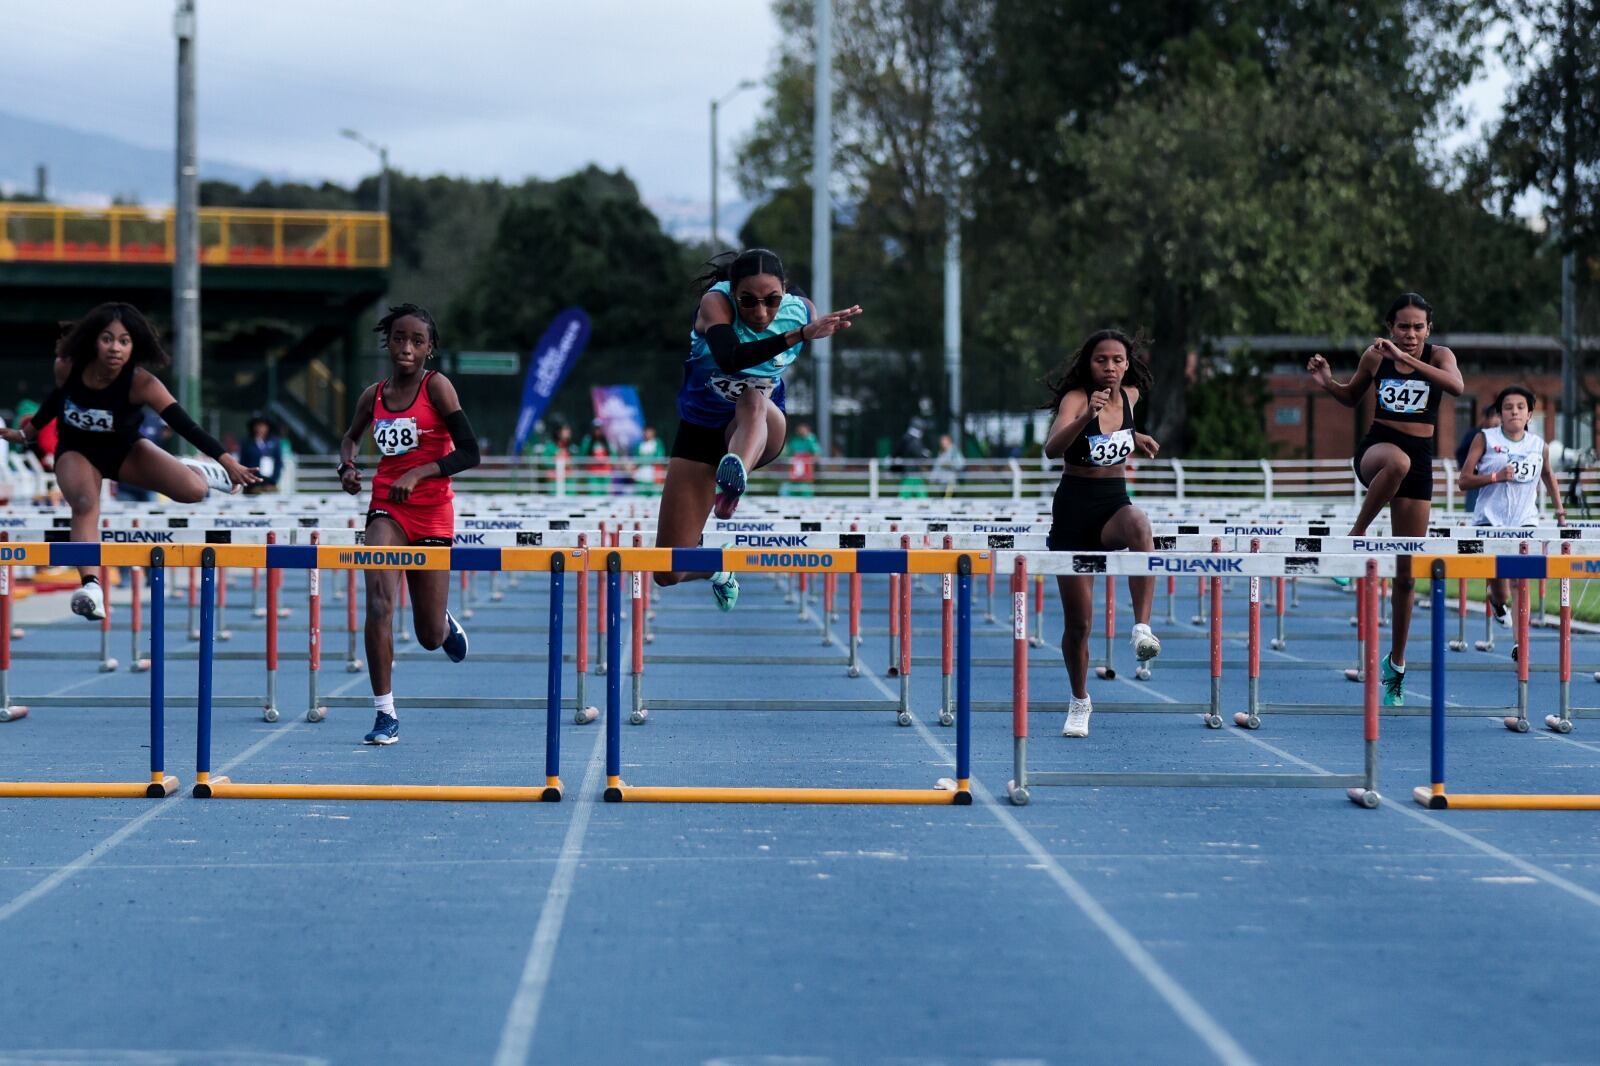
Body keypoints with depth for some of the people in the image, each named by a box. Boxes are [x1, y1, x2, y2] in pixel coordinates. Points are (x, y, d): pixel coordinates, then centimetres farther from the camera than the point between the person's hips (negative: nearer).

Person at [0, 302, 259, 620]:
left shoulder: (140, 383, -30)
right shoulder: (67, 367, -23)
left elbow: (184, 424, -37)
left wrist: (227, 462, -48)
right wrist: (28, 434, 15)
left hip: (125, 450, 0)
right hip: (77, 451, 0)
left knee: (192, 490, -19)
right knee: (85, 505, -33)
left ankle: (199, 470, 19)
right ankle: (90, 587, -45)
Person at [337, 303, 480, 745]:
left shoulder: (436, 387, -7)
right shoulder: (374, 395, 4)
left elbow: (469, 452, -13)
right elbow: (351, 437, 24)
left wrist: (419, 473, -24)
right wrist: (347, 466, 3)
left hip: (433, 514, -2)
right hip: (386, 509, 2)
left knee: (430, 638, 5)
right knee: (378, 599, -24)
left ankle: (445, 623, 46)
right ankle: (385, 714, -18)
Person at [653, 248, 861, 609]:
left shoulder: (801, 310, -14)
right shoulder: (715, 301, -24)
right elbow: (730, 359, -46)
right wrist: (799, 335, -53)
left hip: (762, 429, 0)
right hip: (700, 428, 0)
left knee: (754, 400, -40)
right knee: (669, 573, -3)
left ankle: (734, 477, -69)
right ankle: (719, 569, 33)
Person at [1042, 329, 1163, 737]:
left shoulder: (1131, 396, 2)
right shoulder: (1076, 398, -14)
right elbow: (1052, 448, -34)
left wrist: (1135, 436, 8)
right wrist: (1087, 416, -49)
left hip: (1115, 501, 3)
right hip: (1074, 506, -3)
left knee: (1138, 524, -38)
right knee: (1078, 620, 2)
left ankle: (1142, 628, -40)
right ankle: (1079, 702, 25)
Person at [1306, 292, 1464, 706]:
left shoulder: (1438, 356, -3)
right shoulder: (1374, 357, 1)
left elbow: (1456, 385, -26)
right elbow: (1352, 397, 18)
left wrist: (1405, 358, -32)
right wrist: (1326, 383, -3)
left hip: (1419, 461, 1)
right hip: (1374, 449, -1)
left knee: (1406, 572, 3)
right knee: (1397, 461, -43)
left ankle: (1396, 661, 17)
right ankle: (1355, 539, -27)